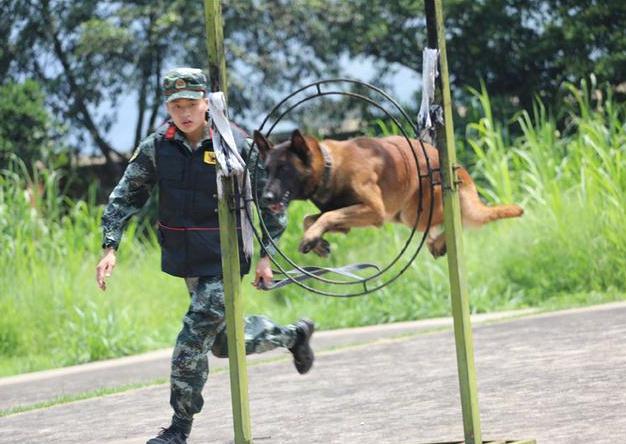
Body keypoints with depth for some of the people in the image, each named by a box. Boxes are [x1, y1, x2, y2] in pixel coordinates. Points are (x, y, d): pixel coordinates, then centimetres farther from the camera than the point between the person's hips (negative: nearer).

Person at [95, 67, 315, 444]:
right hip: (186, 260, 5)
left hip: (224, 260, -5)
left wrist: (267, 255, -3)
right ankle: (293, 335, 43)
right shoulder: (157, 147, -4)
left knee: (196, 336, -11)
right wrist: (110, 247, -10)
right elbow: (126, 197, 2)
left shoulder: (235, 144, -12)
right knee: (225, 341, 17)